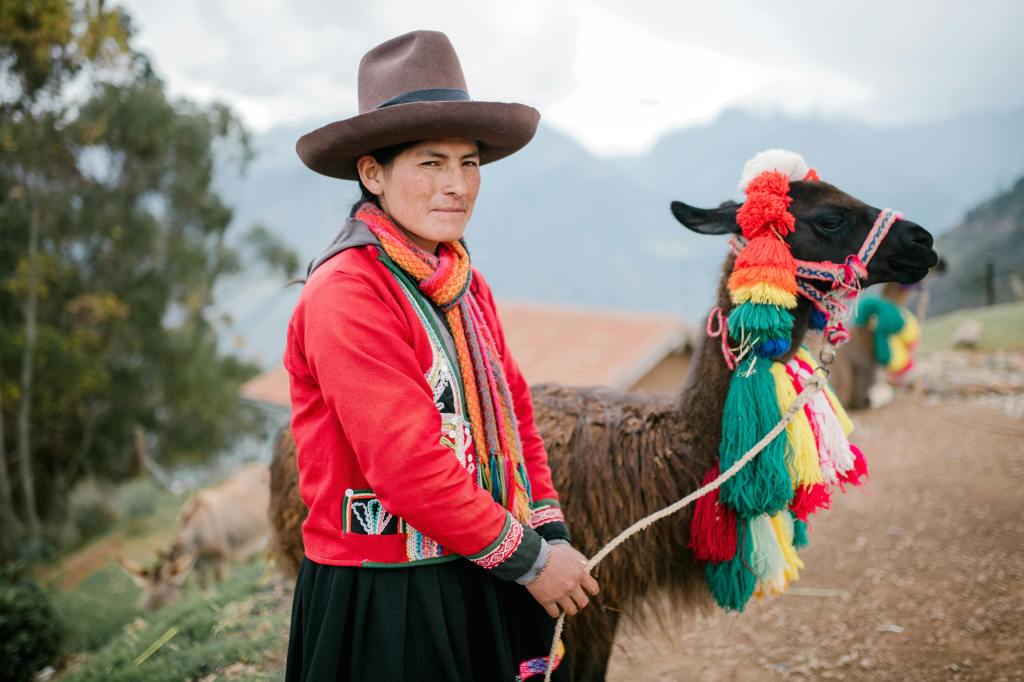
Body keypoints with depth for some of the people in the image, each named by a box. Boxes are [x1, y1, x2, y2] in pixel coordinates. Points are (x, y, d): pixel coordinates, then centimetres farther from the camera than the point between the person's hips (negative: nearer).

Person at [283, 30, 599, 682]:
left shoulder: (467, 283, 8)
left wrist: (552, 536, 0)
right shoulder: (346, 293, -19)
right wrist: (528, 559, -15)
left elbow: (514, 411, 11)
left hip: (481, 586, 8)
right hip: (381, 604, -8)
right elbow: (409, 465, -23)